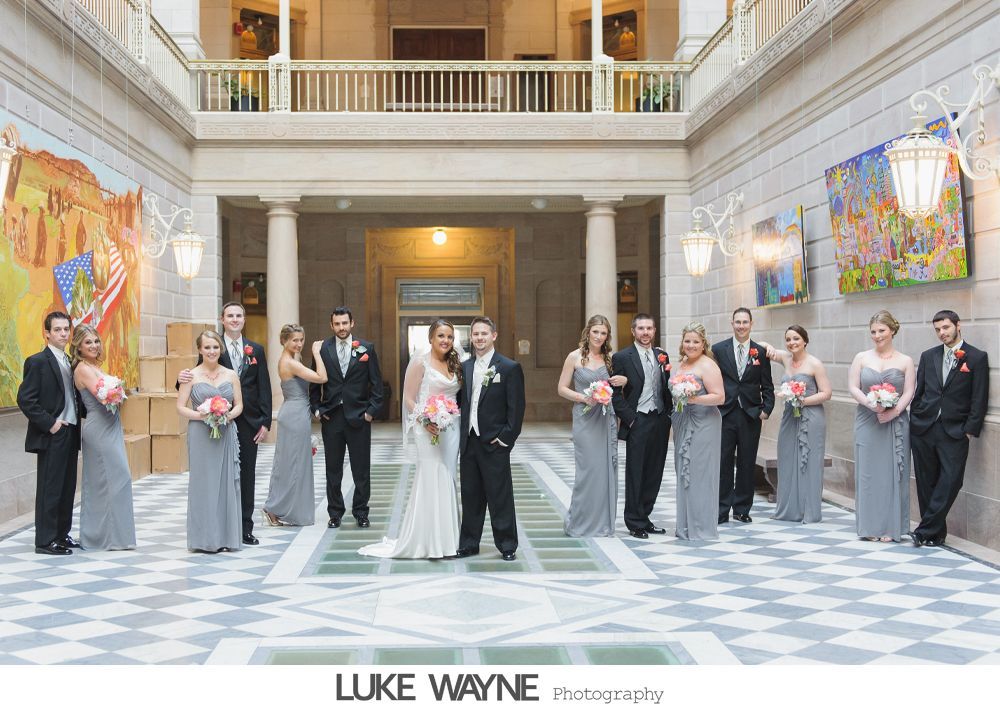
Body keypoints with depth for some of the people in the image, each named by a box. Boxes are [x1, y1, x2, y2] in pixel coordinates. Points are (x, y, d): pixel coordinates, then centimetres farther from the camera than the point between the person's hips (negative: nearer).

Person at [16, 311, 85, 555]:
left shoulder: (69, 362, 15)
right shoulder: (37, 361, -9)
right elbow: (25, 399, -14)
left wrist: (88, 412, 6)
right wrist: (49, 423, -17)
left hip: (70, 433, 8)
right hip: (52, 436, -8)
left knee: (67, 487, 12)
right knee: (49, 489, -3)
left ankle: (61, 535, 21)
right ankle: (45, 540, 3)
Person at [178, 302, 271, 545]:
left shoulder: (256, 350, 8)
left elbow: (264, 388, 6)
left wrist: (265, 422, -1)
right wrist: (184, 378, -24)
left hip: (248, 422, 2)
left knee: (247, 475, 6)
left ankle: (245, 528, 14)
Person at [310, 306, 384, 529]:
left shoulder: (366, 348, 2)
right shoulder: (323, 349, 3)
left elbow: (376, 383, 3)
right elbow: (315, 383, 8)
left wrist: (372, 410, -4)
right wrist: (316, 408, 0)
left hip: (359, 417, -1)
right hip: (331, 417, 1)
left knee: (361, 469, 4)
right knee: (333, 469, 8)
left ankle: (361, 513, 15)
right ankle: (335, 513, 17)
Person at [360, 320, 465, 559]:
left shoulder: (455, 363, 13)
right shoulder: (421, 362, -5)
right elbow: (409, 398, -7)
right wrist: (424, 421, -20)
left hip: (451, 429, 6)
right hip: (429, 430, -6)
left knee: (447, 482, 7)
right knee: (431, 481, -7)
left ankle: (445, 539, 14)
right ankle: (428, 542, 2)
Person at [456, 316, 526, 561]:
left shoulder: (510, 368, -6)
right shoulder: (465, 367, 10)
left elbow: (516, 408, -8)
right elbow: (460, 401, 14)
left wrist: (505, 438, -11)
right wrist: (462, 434, 5)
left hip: (494, 444, -5)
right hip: (469, 443, 5)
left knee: (500, 498, 2)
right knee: (470, 497, 12)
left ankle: (507, 545, 12)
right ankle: (468, 544, 21)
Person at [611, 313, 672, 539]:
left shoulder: (662, 355, 11)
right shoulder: (622, 357, -5)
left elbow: (667, 388, 16)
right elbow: (615, 393, -7)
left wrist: (669, 415, 4)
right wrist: (629, 418, -11)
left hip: (660, 421, 5)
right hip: (638, 422, -5)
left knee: (654, 474, 9)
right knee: (635, 474, 1)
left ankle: (644, 517, 20)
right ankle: (635, 523, 10)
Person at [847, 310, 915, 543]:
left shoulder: (905, 361, 4)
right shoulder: (861, 358, 6)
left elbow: (908, 392, -1)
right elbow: (853, 387, 1)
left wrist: (893, 412, -17)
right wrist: (871, 404, -15)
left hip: (895, 424, -1)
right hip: (867, 422, 1)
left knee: (892, 472, 0)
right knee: (868, 472, 1)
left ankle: (890, 528, 7)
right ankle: (870, 527, 8)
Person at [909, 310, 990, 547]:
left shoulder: (977, 357, 0)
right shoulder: (928, 356, 12)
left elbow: (979, 399, -3)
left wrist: (971, 429, -8)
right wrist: (914, 421, 7)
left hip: (955, 432, -4)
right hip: (923, 429, 4)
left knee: (949, 482, -10)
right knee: (926, 483, 6)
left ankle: (925, 531, -3)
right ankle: (936, 533, 16)